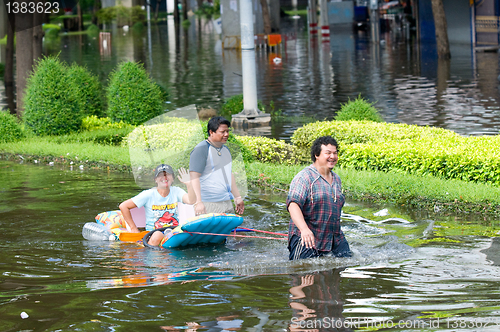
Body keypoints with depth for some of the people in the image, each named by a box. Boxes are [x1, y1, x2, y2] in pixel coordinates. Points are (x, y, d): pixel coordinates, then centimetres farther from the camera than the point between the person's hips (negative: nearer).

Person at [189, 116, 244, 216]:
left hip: (227, 204, 8)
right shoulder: (200, 150, -9)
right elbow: (194, 177, -17)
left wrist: (238, 198, 27)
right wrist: (198, 202, -26)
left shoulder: (226, 150, 18)